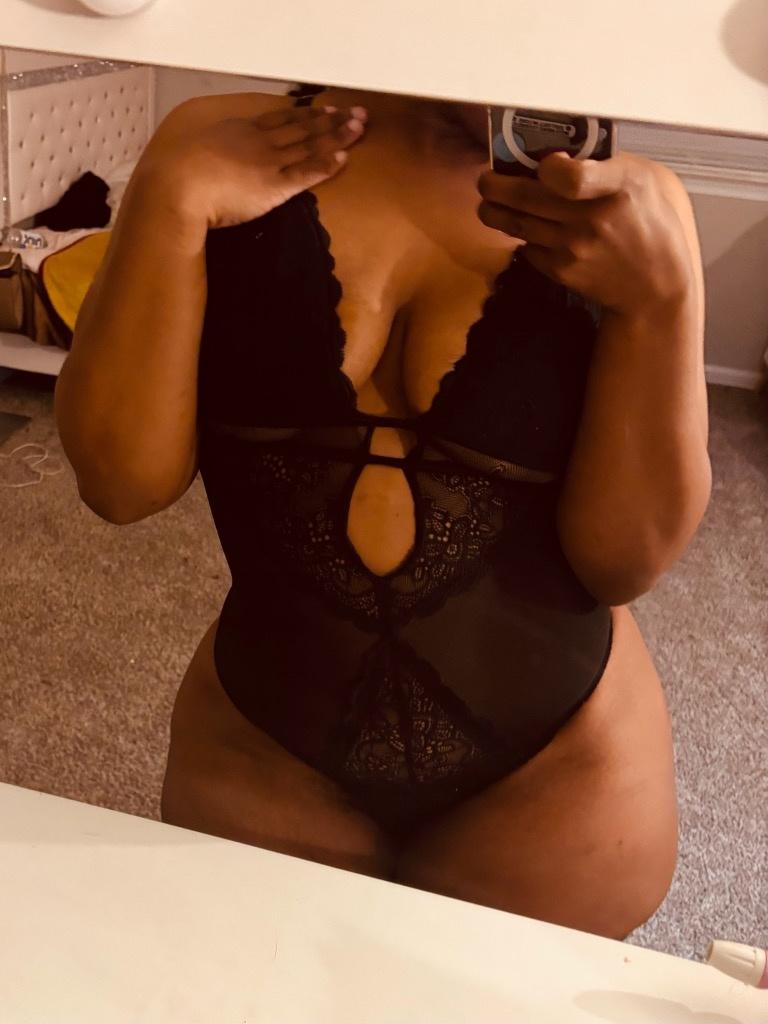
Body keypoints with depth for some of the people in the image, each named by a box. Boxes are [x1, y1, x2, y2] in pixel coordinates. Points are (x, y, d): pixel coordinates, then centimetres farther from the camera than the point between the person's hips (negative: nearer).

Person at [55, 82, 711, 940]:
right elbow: (119, 480, -15)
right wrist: (167, 200, -24)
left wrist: (660, 294, -27)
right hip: (260, 756, 1)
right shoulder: (226, 150, -11)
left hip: (555, 779, 0)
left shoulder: (624, 204, -13)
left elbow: (626, 559, -15)